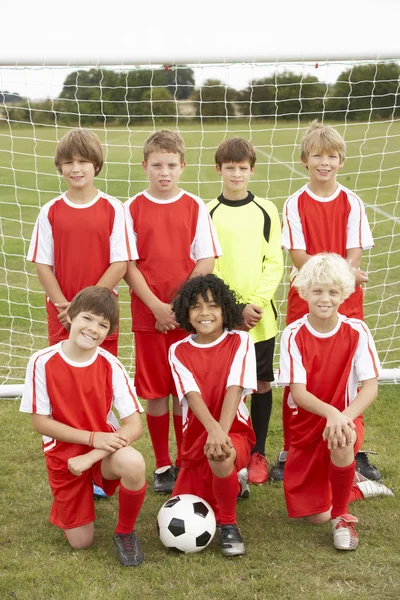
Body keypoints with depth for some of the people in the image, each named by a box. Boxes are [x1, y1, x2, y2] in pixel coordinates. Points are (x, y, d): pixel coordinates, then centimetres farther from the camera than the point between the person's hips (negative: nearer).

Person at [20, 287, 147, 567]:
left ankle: (125, 532, -7)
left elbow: (134, 426, -17)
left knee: (133, 463, -35)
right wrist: (92, 438, -21)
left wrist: (91, 457, -28)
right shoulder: (43, 362, -18)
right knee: (81, 542, 1)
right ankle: (86, 490, 34)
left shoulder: (111, 365, -16)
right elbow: (40, 421, -12)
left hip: (104, 450, 0)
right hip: (63, 454, 0)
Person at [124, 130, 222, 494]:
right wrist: (157, 306, -12)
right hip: (148, 314, 0)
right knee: (155, 392, 5)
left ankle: (185, 463, 18)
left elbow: (206, 261, -1)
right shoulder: (133, 208, 1)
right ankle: (162, 465, 18)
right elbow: (128, 264, -2)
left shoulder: (195, 207, 3)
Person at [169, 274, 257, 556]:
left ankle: (228, 523, -11)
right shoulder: (179, 350, -1)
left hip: (235, 432, -3)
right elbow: (192, 394, -16)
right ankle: (233, 484, 29)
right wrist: (213, 428, -35)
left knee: (220, 457, -39)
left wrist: (222, 433, -33)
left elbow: (234, 389, -18)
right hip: (195, 439, 4)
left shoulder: (240, 341, -5)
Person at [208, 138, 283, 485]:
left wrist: (256, 302, -12)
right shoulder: (208, 213, 1)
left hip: (261, 316, 1)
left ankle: (258, 453, 19)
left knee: (261, 384, 6)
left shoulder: (266, 211, 4)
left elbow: (274, 263, 1)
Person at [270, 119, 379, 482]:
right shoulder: (295, 204, -1)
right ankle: (289, 452, 13)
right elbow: (298, 256, -8)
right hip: (304, 299, -1)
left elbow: (355, 253, -2)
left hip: (346, 302, 1)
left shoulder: (352, 203, 3)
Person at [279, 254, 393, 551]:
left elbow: (371, 386, -17)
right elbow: (298, 392, -19)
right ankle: (356, 487, 32)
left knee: (340, 444, -39)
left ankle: (342, 516, -12)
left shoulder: (357, 331, -12)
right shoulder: (293, 335, -14)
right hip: (306, 423, 1)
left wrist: (345, 416, -35)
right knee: (315, 515, -1)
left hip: (346, 417, -1)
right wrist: (330, 412, -38)